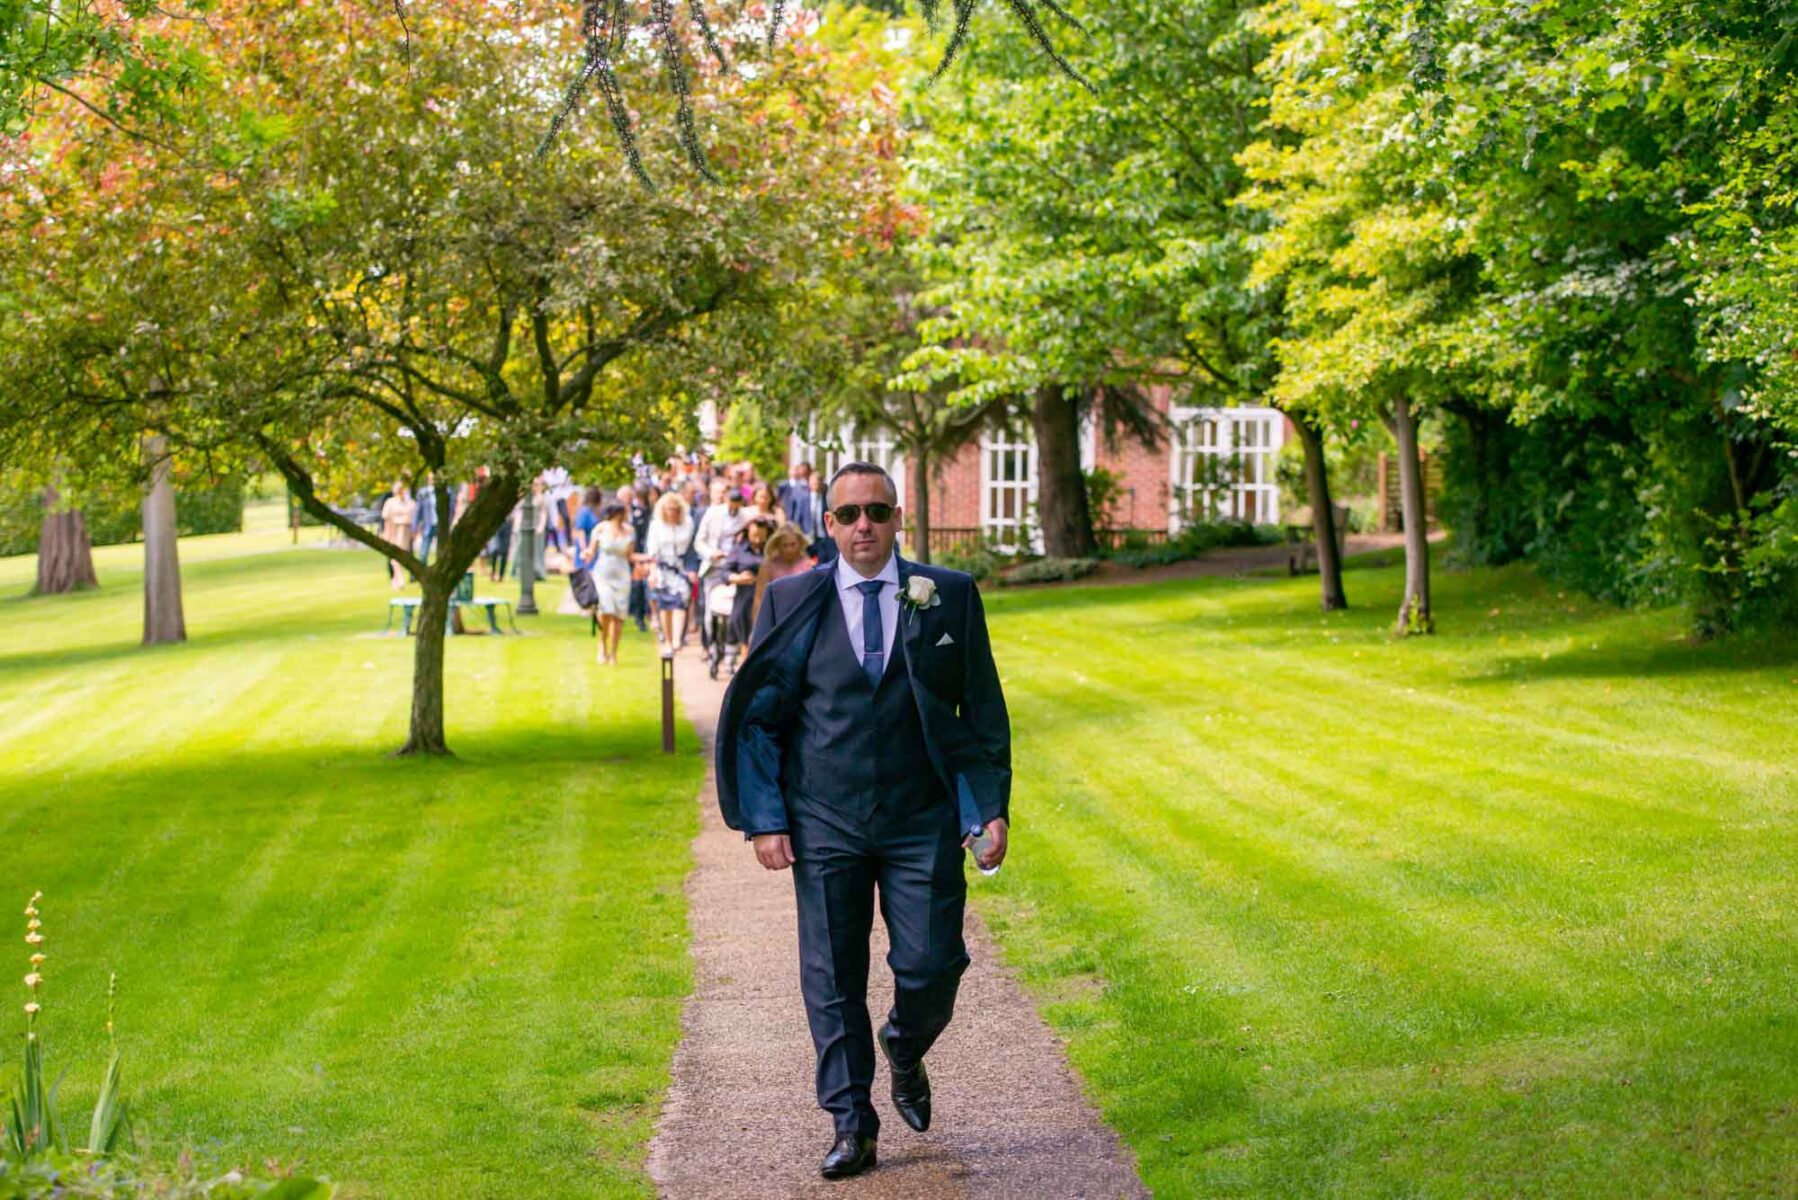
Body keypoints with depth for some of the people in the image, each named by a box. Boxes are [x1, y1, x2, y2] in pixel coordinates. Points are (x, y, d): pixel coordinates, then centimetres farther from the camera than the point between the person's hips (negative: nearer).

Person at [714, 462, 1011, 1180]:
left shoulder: (949, 597, 2)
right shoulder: (793, 602, 2)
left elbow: (985, 711, 7)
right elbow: (758, 715, 5)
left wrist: (992, 809, 0)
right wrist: (764, 819, -2)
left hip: (922, 824, 0)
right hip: (825, 825, 0)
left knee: (931, 967, -3)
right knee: (832, 979, 2)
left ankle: (905, 1055, 31)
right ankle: (852, 1127, 13)